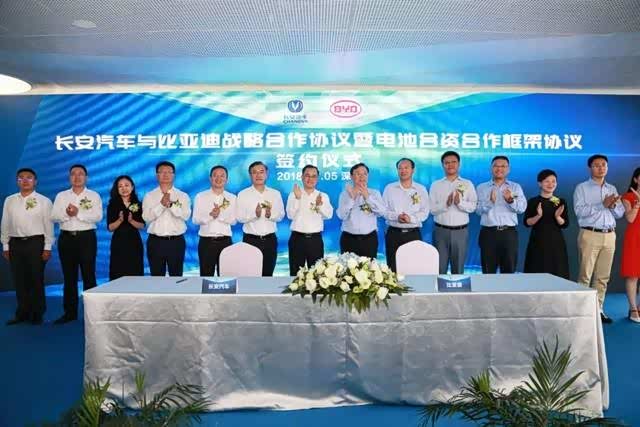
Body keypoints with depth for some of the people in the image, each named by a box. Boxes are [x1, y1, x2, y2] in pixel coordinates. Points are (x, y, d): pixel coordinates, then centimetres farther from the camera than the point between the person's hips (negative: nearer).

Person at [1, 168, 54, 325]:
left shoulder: (44, 201, -2)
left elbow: (48, 225, -3)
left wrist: (47, 247, -7)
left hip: (36, 243, -3)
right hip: (15, 243, 3)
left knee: (36, 280, 3)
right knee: (19, 280, 9)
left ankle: (37, 314, 15)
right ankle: (22, 313, 21)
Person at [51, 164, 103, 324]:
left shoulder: (93, 195, 3)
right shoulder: (61, 196, 12)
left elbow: (98, 216, -11)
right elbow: (54, 216, 1)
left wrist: (78, 213, -20)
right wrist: (66, 214, -17)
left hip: (86, 238, -3)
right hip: (66, 238, 3)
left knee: (89, 276, 0)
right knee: (69, 277, 9)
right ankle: (70, 312, 17)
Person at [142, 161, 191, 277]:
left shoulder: (183, 196, 4)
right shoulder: (149, 196, 6)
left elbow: (186, 215, -11)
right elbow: (146, 217, -8)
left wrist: (171, 204, -23)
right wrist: (162, 204, -18)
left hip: (176, 241, 0)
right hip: (156, 241, 1)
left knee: (176, 276, 5)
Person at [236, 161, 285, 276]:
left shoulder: (276, 194, 7)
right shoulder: (243, 194, -1)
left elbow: (281, 216, 5)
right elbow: (240, 217, -7)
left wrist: (270, 215, -16)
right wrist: (255, 214, -25)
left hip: (270, 240, 2)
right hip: (251, 240, -2)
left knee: (268, 274, 11)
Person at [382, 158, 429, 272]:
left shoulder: (421, 189, 6)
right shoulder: (389, 188, 7)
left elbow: (425, 212, -1)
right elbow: (383, 210, 2)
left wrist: (411, 218, -18)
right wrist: (396, 216, -15)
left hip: (414, 234, 0)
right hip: (393, 233, 0)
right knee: (393, 268, 1)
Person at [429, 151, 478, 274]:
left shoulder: (467, 184, 7)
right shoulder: (436, 185, 6)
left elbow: (473, 206, -3)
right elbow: (432, 209, -3)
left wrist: (460, 202, -20)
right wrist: (446, 204, -19)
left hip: (461, 231, 1)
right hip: (441, 231, 0)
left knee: (458, 268, 9)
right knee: (439, 267, 3)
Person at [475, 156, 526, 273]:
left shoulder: (516, 187, 11)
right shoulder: (481, 187, 8)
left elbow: (522, 208, -4)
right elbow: (478, 210, -4)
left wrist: (510, 200, -23)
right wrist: (490, 201, -22)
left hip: (509, 233, 1)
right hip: (488, 233, -1)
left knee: (509, 271, 6)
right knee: (488, 272, 4)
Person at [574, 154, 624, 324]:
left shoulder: (612, 189, 16)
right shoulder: (582, 188, 1)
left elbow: (620, 214, 11)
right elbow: (580, 211, -13)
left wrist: (613, 205, -9)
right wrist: (602, 204, -17)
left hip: (609, 235, 5)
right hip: (590, 235, -5)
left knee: (603, 276, 7)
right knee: (585, 275, -4)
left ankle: (598, 309, 13)